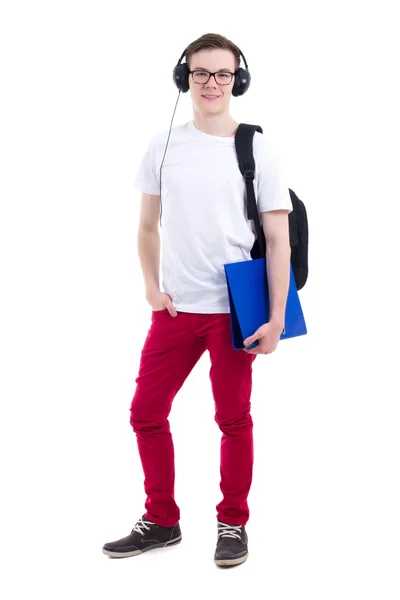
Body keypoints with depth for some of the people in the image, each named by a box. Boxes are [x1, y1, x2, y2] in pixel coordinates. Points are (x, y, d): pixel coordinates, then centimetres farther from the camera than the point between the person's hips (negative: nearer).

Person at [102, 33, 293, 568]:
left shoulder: (256, 148, -1)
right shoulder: (163, 147, 7)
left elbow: (278, 240, -3)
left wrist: (276, 318, -9)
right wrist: (152, 288, 1)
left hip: (234, 310, -3)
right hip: (175, 306, 4)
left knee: (233, 419, 5)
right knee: (146, 413, 6)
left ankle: (233, 524, 24)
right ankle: (162, 521, 24)